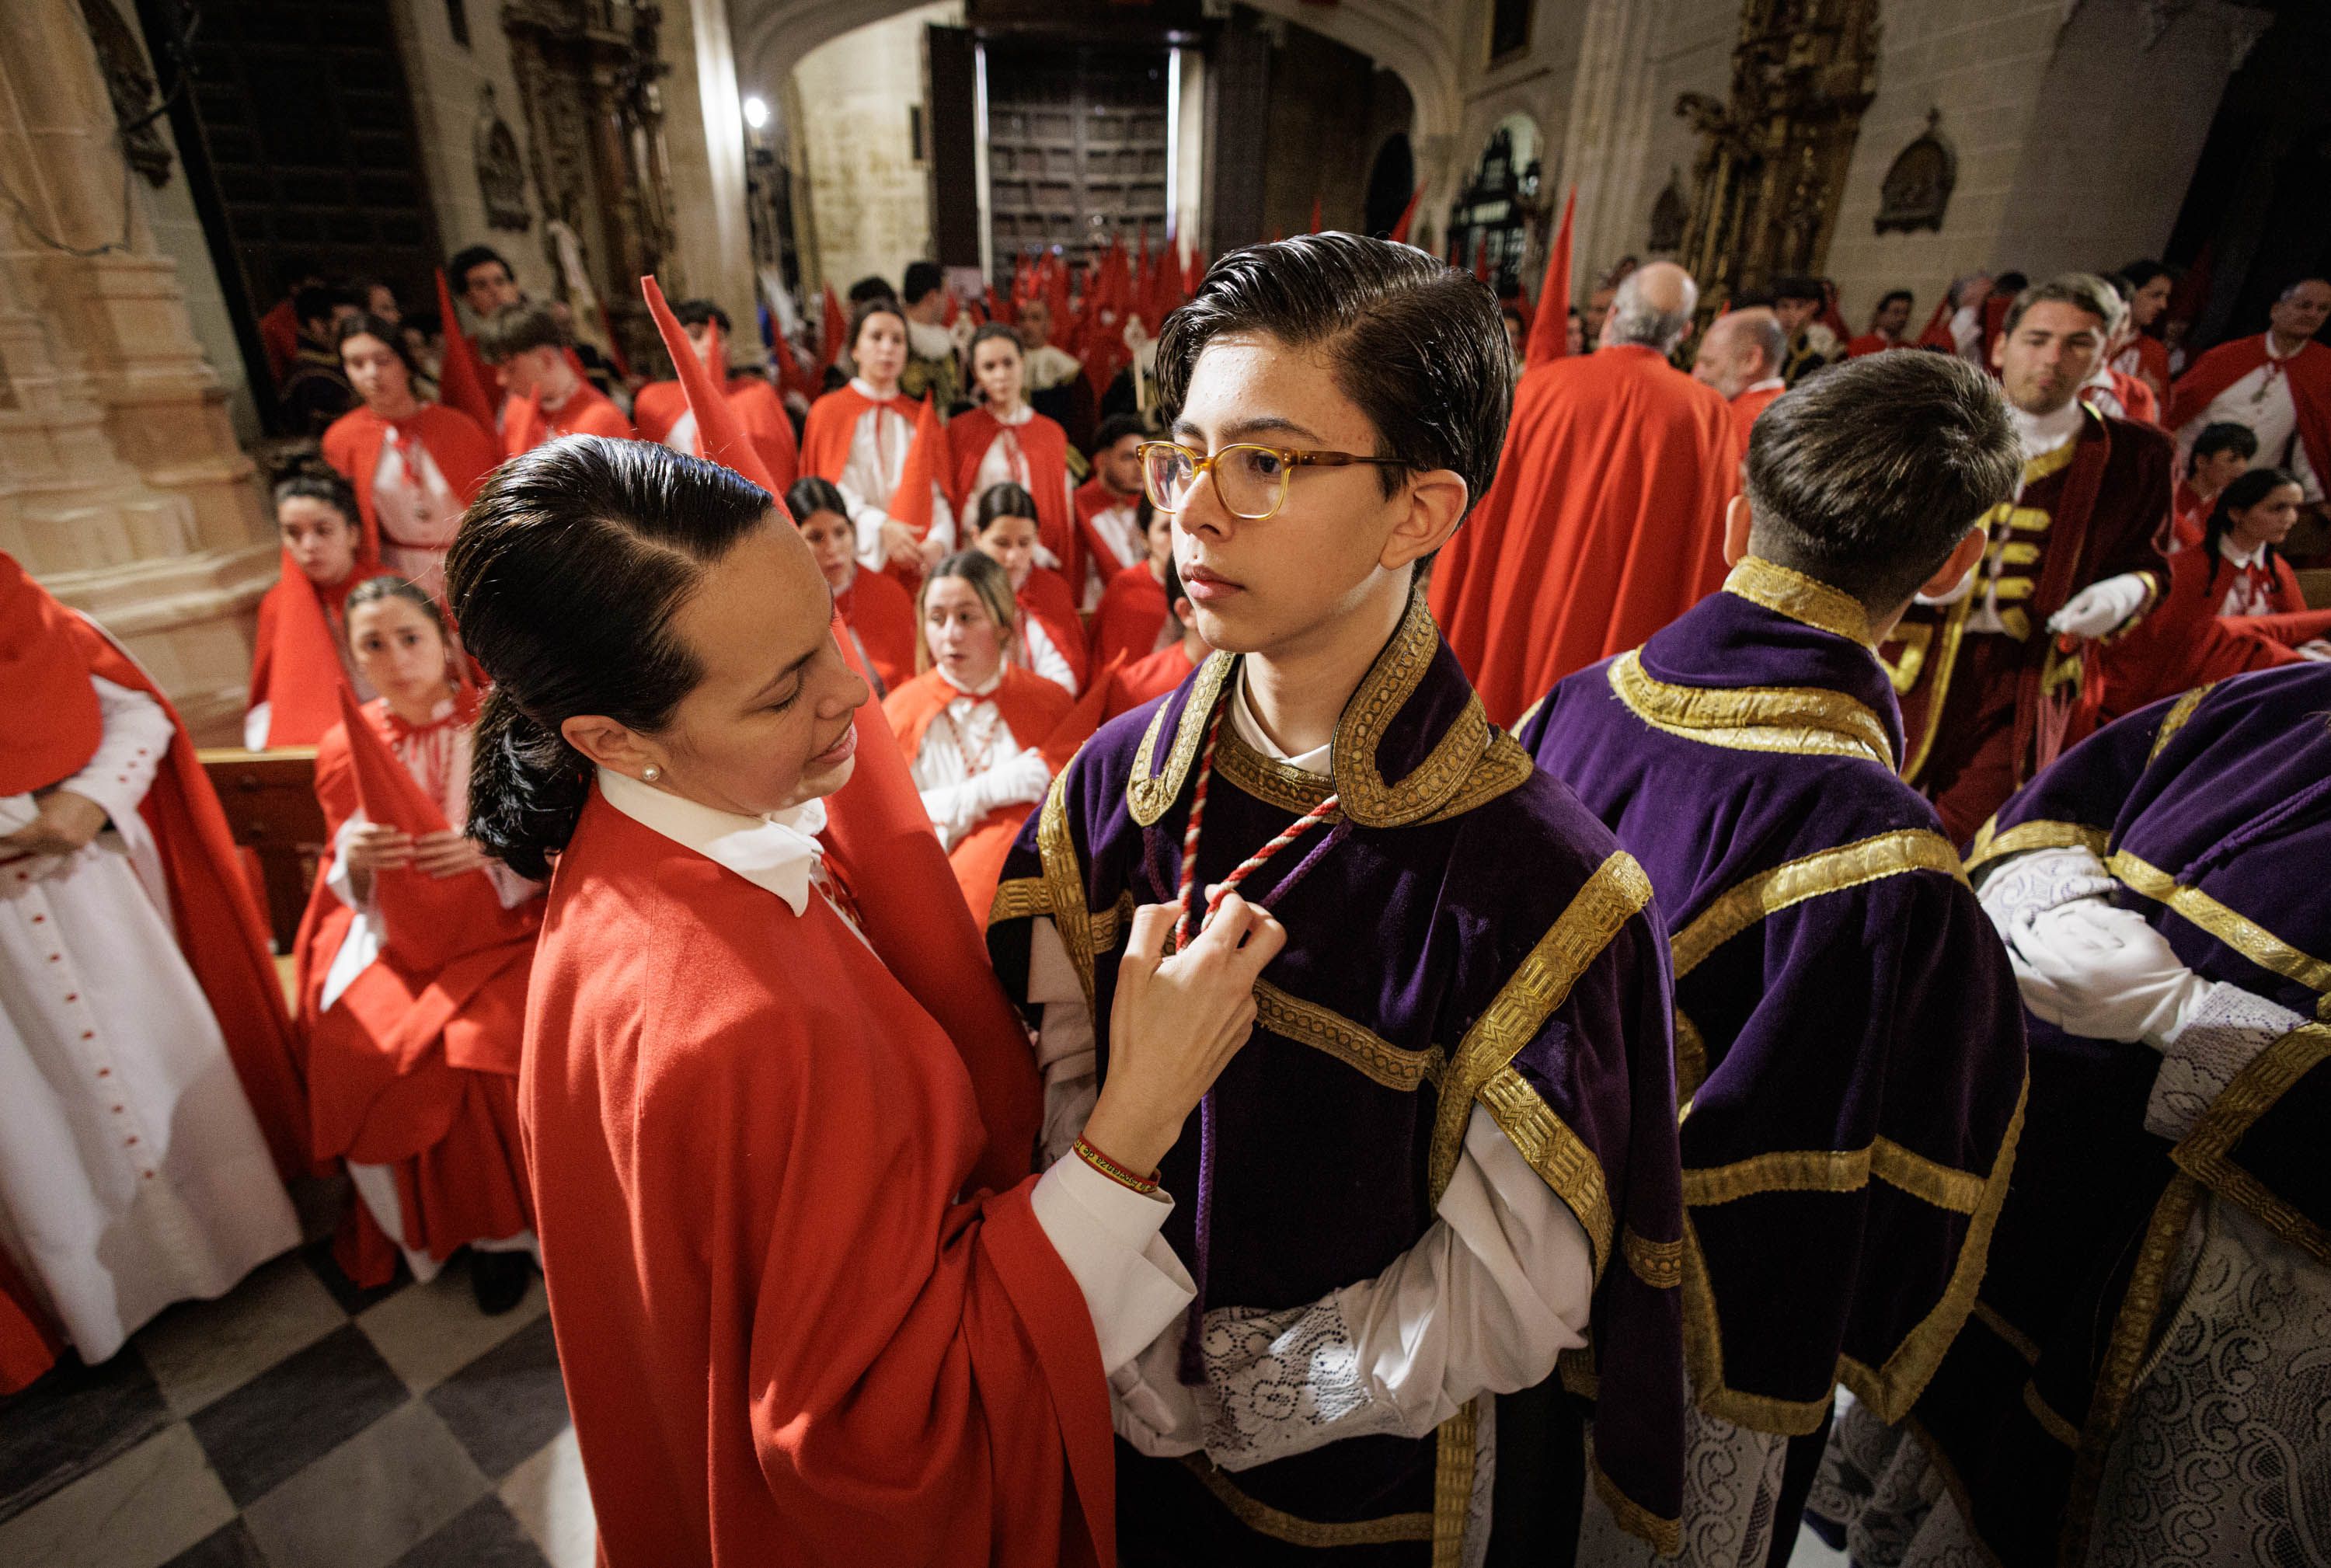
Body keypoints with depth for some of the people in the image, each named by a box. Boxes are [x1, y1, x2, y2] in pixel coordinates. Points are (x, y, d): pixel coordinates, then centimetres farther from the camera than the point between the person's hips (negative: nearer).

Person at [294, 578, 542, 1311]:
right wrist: (356, 859, -13)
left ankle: (507, 1224, -2)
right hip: (393, 939, 3)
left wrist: (490, 848, -22)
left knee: (478, 1044, -27)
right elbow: (350, 888, 10)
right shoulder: (346, 748, 6)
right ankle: (434, 1227, 3)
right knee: (355, 1045, -22)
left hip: (498, 928, -3)